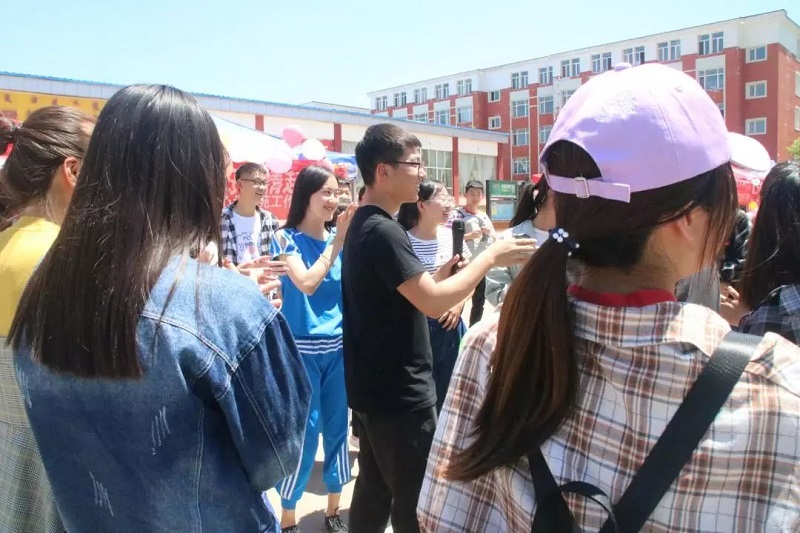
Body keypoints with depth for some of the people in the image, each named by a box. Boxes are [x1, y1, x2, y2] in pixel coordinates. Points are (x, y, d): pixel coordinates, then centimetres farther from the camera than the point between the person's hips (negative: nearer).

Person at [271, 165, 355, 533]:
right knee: (304, 432, 0)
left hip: (338, 346, 4)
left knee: (337, 427, 11)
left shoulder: (338, 237, 5)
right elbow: (306, 283, -20)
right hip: (302, 348, -4)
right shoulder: (287, 238, -6)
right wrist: (337, 242, -19)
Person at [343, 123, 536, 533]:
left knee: (375, 489, 20)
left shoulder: (362, 225, 11)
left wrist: (438, 274, 5)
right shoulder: (383, 231, -21)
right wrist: (490, 257, -17)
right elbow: (433, 303, -25)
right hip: (400, 392, -10)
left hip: (374, 387, 10)